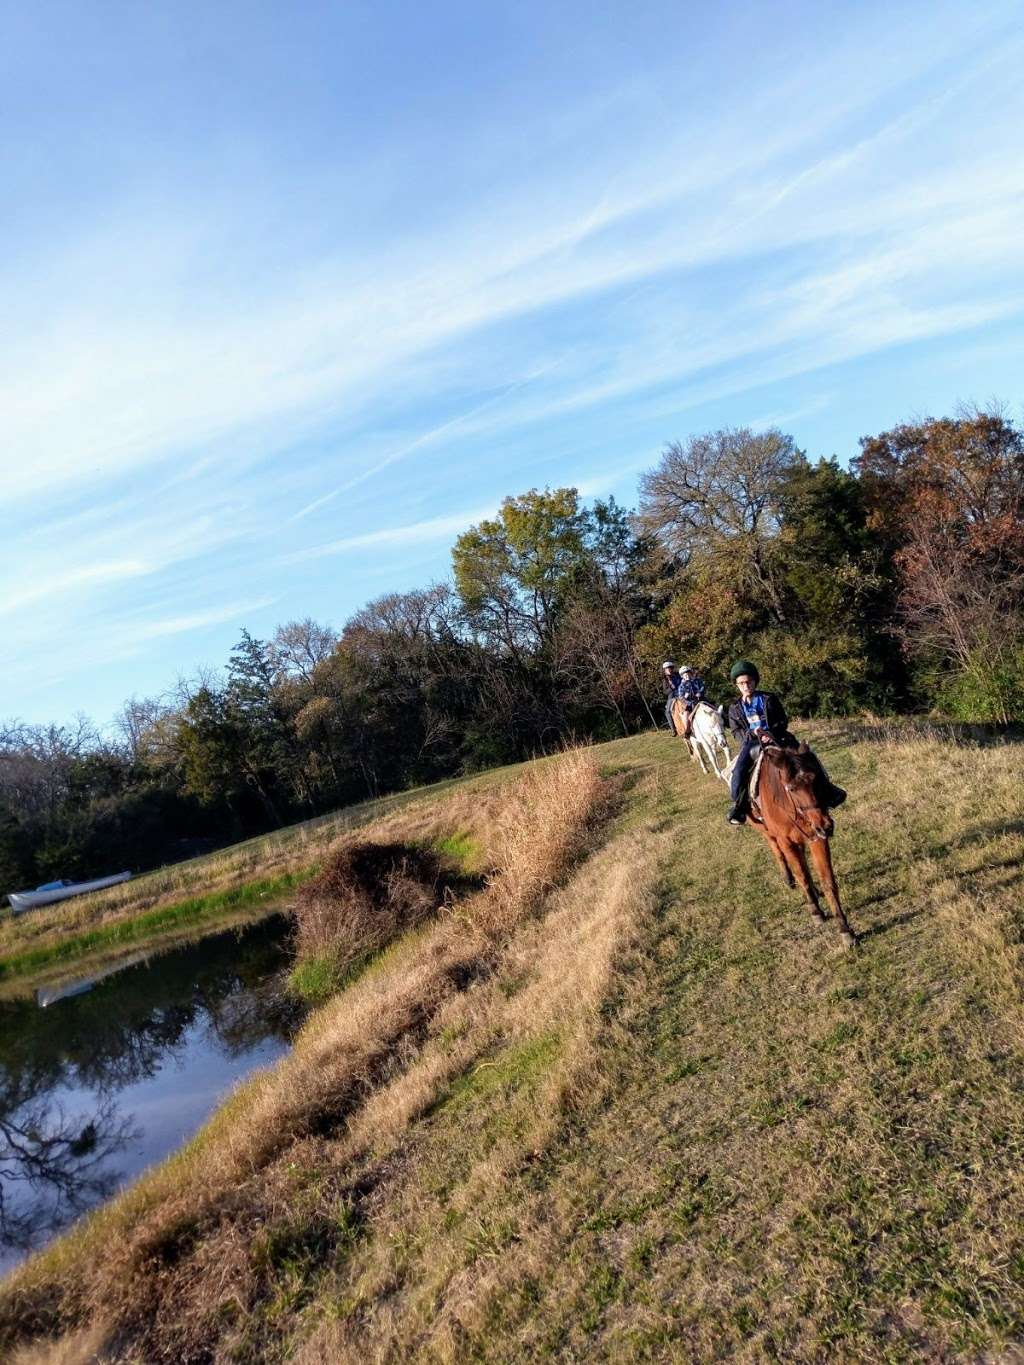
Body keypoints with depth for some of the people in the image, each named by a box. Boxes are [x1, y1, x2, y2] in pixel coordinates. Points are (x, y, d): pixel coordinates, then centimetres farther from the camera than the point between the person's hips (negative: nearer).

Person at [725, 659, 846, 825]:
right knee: (739, 770, -26)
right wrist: (752, 733, -14)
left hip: (775, 737, 0)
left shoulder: (769, 699, 7)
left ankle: (825, 790, -9)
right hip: (751, 741, 0)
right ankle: (739, 806, -14)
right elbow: (737, 731, 6)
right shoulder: (735, 708, 10)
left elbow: (783, 721, 7)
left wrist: (773, 733, -13)